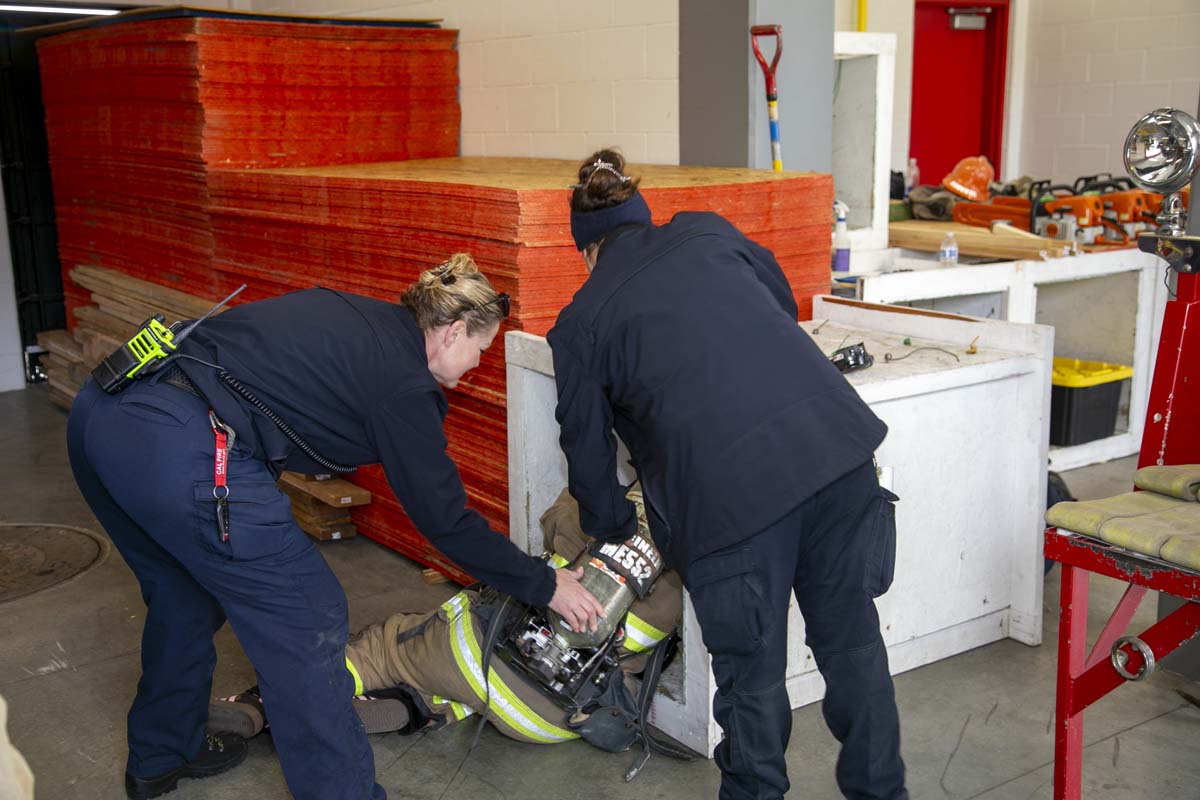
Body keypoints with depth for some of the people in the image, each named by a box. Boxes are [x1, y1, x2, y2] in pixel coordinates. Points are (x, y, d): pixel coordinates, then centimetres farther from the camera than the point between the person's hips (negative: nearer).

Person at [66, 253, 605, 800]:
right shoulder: (401, 379, -3)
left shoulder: (355, 318, 20)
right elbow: (444, 519, 2)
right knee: (307, 621, 4)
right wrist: (543, 585, 12)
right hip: (180, 450, -10)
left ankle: (160, 756, 47)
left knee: (185, 593, 30)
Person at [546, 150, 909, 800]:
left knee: (752, 672, 14)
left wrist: (611, 538, 35)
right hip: (835, 441, 4)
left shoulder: (579, 325, 12)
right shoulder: (707, 231, 18)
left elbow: (587, 451, 19)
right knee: (851, 638, 19)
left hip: (732, 490, -4)